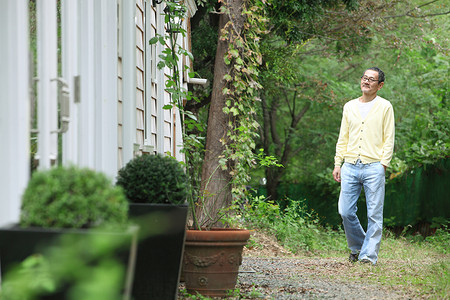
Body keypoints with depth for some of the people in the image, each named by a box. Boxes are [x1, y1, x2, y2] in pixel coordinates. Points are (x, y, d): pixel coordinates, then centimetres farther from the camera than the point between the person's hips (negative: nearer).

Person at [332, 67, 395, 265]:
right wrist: (338, 163, 10)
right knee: (345, 212, 0)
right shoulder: (349, 107, 15)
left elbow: (389, 139, 1)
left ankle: (369, 254, 1)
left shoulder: (385, 107, 4)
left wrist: (383, 164, -8)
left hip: (373, 168, -4)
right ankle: (357, 248, 20)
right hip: (350, 167, 4)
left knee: (374, 215, -4)